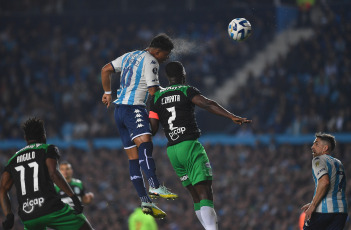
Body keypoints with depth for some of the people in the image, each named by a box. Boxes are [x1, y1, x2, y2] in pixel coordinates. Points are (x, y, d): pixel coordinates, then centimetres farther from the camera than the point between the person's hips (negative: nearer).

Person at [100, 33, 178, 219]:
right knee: (145, 143, -28)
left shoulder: (130, 56, 21)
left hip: (119, 109, 10)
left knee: (134, 157, 4)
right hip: (134, 108, -10)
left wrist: (107, 92, 33)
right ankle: (155, 187, -49)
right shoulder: (150, 61, -5)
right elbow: (154, 91, -9)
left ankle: (145, 201, 0)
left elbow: (105, 70, 25)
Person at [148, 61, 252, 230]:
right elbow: (207, 104, -18)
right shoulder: (187, 91, -1)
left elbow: (153, 128, 7)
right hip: (190, 146, -6)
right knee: (205, 193, -15)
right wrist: (232, 117, -25)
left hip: (172, 151, 6)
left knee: (196, 196, 12)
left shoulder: (157, 97, 13)